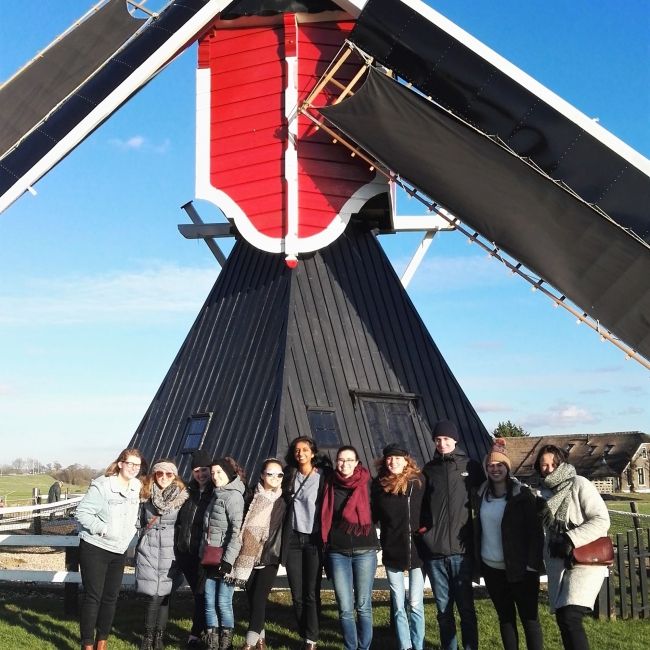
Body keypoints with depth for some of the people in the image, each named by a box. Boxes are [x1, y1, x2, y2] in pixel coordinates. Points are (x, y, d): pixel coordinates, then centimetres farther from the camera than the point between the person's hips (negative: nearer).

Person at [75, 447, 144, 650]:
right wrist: (103, 529, -23)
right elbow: (82, 512, -18)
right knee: (93, 597, -2)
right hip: (94, 549, -6)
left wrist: (132, 532, 7)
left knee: (111, 597, 11)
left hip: (119, 551, 6)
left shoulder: (137, 487, 3)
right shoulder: (102, 486, -16)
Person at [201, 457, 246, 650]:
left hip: (225, 560, -8)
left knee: (223, 603, -5)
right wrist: (203, 553, 17)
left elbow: (237, 531, -18)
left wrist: (228, 560, -23)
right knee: (209, 602, 7)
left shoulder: (233, 496, -10)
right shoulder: (216, 495, 17)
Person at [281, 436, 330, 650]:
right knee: (297, 594, 5)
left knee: (312, 593, -4)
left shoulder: (323, 476, -4)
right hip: (292, 539, 3)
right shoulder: (289, 475, 8)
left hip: (314, 539, -3)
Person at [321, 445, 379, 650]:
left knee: (363, 606, 4)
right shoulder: (330, 484, 3)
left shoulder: (367, 483, -2)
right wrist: (327, 542, 8)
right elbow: (326, 517, 12)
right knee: (345, 608, 3)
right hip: (338, 552, 1)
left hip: (364, 551, -1)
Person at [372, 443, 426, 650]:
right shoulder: (379, 484, 1)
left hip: (416, 549, -2)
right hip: (391, 551, 2)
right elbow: (373, 515, 9)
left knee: (415, 604, 2)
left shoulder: (418, 481, -6)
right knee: (398, 605, 7)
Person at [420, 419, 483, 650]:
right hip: (434, 552, 2)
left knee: (466, 607, 2)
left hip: (461, 549, -2)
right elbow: (421, 505, 15)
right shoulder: (429, 470, 10)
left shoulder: (471, 467, 4)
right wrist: (423, 527, 3)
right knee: (443, 608, 9)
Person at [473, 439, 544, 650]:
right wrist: (477, 560, 9)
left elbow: (535, 530, -10)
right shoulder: (482, 495, 6)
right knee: (505, 617, 12)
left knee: (529, 618, 0)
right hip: (492, 568, 5)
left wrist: (533, 562, -16)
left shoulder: (523, 494, -8)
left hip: (520, 568, -5)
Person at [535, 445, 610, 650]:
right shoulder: (546, 491, 11)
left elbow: (602, 520, -12)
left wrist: (571, 539, -19)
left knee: (570, 618, -20)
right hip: (558, 561, 6)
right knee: (562, 619, 6)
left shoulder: (579, 484, -6)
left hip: (585, 559, -6)